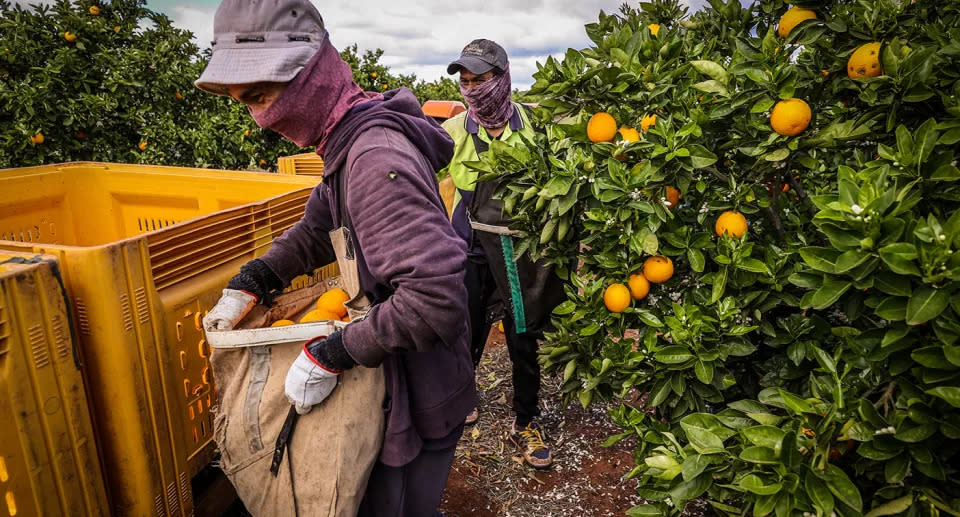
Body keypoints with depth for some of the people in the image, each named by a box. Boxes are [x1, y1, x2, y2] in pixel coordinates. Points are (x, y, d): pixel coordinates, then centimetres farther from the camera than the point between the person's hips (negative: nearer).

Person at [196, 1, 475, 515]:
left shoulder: (376, 159, -30)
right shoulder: (345, 143, 3)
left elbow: (437, 297, -36)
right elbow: (319, 226, 17)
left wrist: (332, 354, -25)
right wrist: (250, 282, 5)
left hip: (420, 398, -9)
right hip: (393, 376, 9)